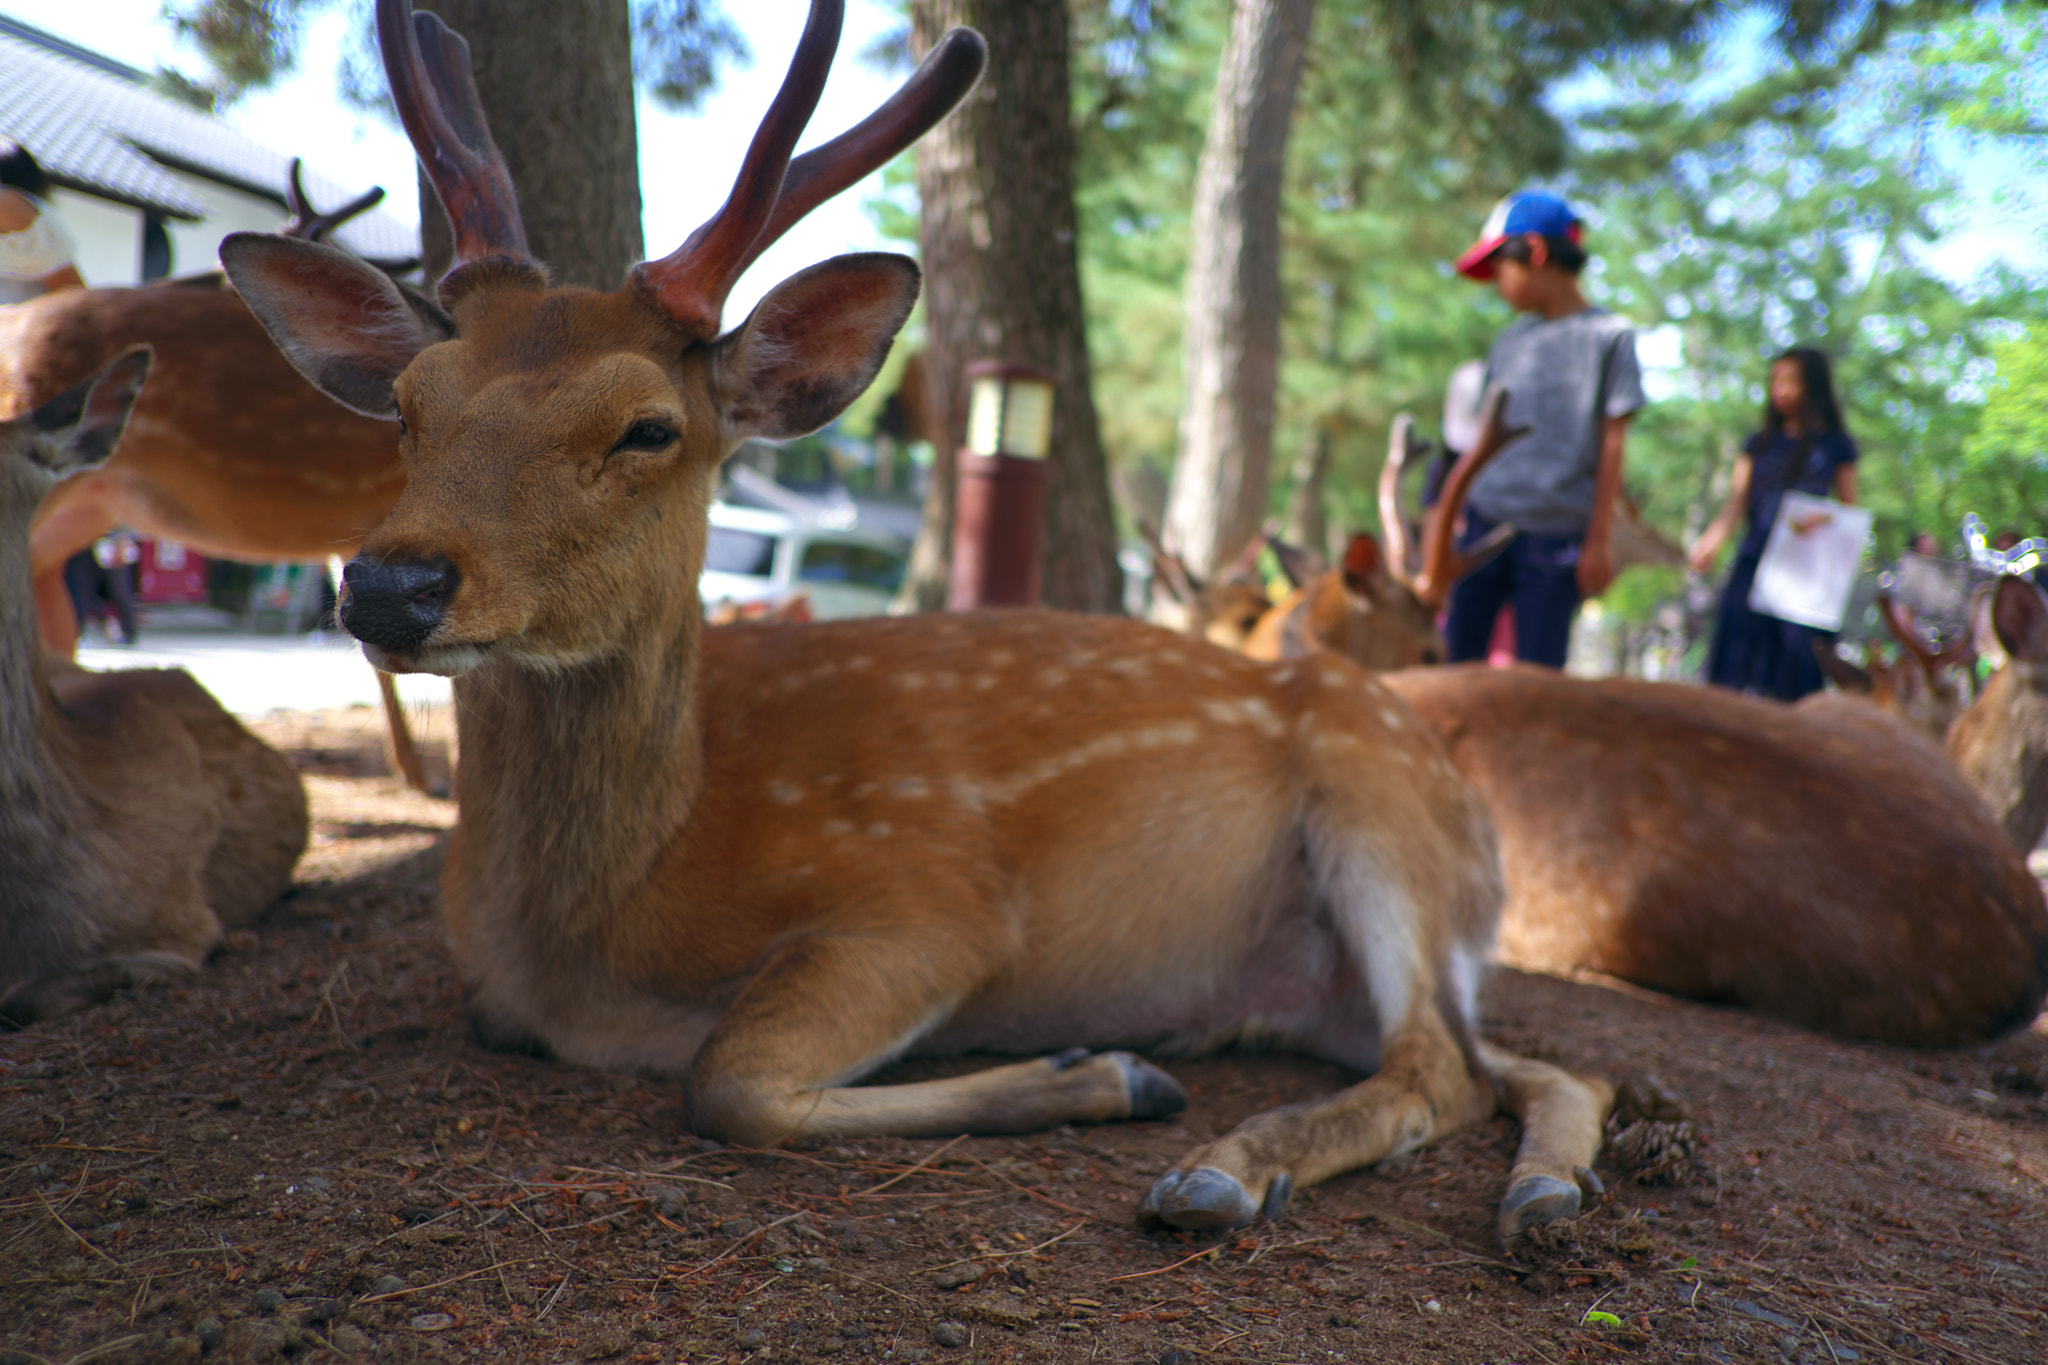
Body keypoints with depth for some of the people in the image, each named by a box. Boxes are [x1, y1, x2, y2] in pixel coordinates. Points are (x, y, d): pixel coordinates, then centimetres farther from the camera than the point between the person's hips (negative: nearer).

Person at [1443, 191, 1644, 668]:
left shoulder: (1609, 336, 0)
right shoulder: (1510, 342, 11)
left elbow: (1612, 445, -2)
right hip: (1485, 522, 4)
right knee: (1454, 657, 3)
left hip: (1556, 537, -4)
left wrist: (1600, 539, -4)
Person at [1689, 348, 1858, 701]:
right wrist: (1709, 542, -14)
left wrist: (1822, 520, -13)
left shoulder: (1835, 446, 9)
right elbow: (1735, 506, 5)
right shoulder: (1758, 445, 15)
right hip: (1753, 563, 2)